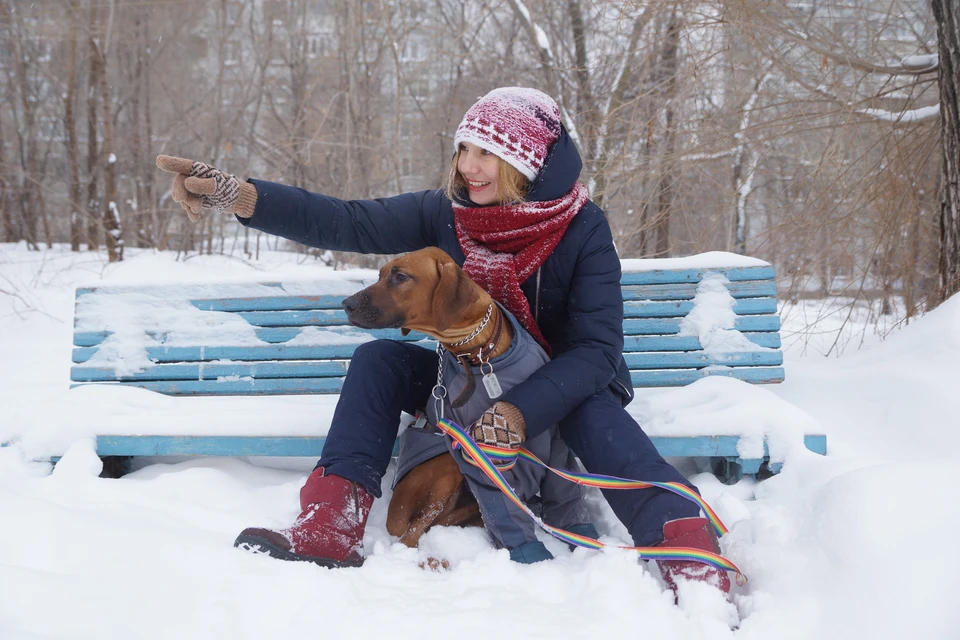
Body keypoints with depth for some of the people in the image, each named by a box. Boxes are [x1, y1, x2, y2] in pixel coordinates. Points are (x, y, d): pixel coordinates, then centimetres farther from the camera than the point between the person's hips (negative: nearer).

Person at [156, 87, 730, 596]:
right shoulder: (445, 212, -10)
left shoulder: (582, 227, -19)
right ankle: (334, 525, -26)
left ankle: (688, 550, -46)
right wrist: (238, 195, -31)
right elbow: (344, 223, -18)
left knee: (594, 405, -37)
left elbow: (598, 348, -26)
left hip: (559, 385, -3)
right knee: (379, 359, -19)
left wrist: (524, 410, -42)